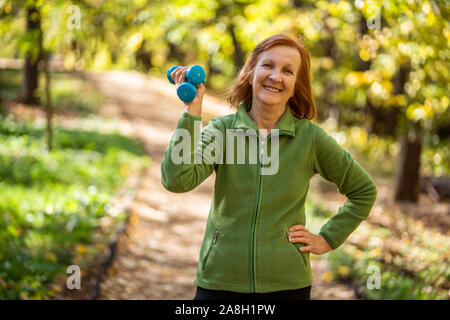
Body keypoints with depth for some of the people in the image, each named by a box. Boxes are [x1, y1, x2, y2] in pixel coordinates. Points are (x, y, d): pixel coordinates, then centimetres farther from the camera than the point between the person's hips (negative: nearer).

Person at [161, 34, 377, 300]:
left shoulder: (310, 137, -1)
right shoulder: (221, 129, -1)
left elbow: (364, 191, 12)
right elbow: (176, 181, -18)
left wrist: (328, 238, 4)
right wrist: (193, 109, -18)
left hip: (287, 284, 0)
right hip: (219, 281, 0)